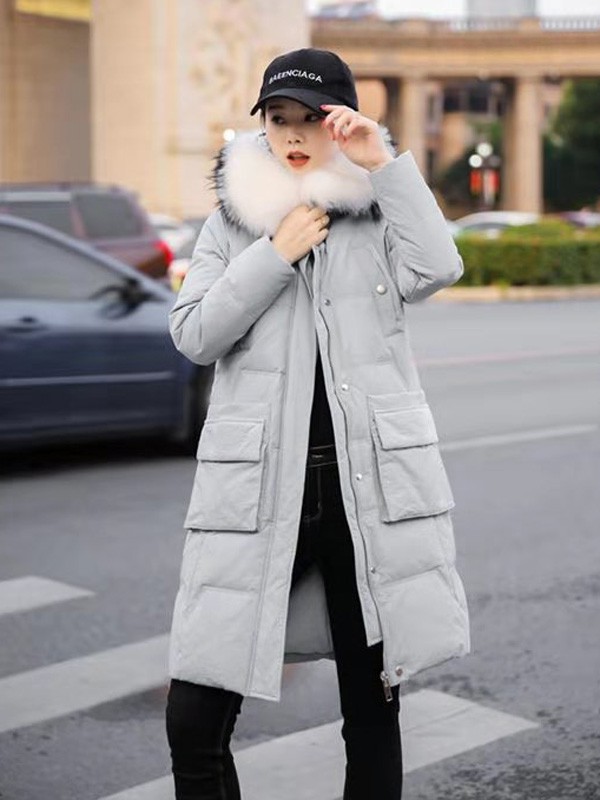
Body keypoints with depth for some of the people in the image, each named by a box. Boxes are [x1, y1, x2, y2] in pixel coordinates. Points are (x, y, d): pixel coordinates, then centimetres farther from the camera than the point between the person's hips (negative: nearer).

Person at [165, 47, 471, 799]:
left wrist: (385, 163, -11)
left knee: (372, 711, 11)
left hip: (370, 484, 0)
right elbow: (194, 335, -2)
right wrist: (278, 253, -8)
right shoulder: (232, 219, 10)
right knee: (194, 721, -4)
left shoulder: (378, 212, 8)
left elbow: (436, 269, -12)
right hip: (260, 487, 1)